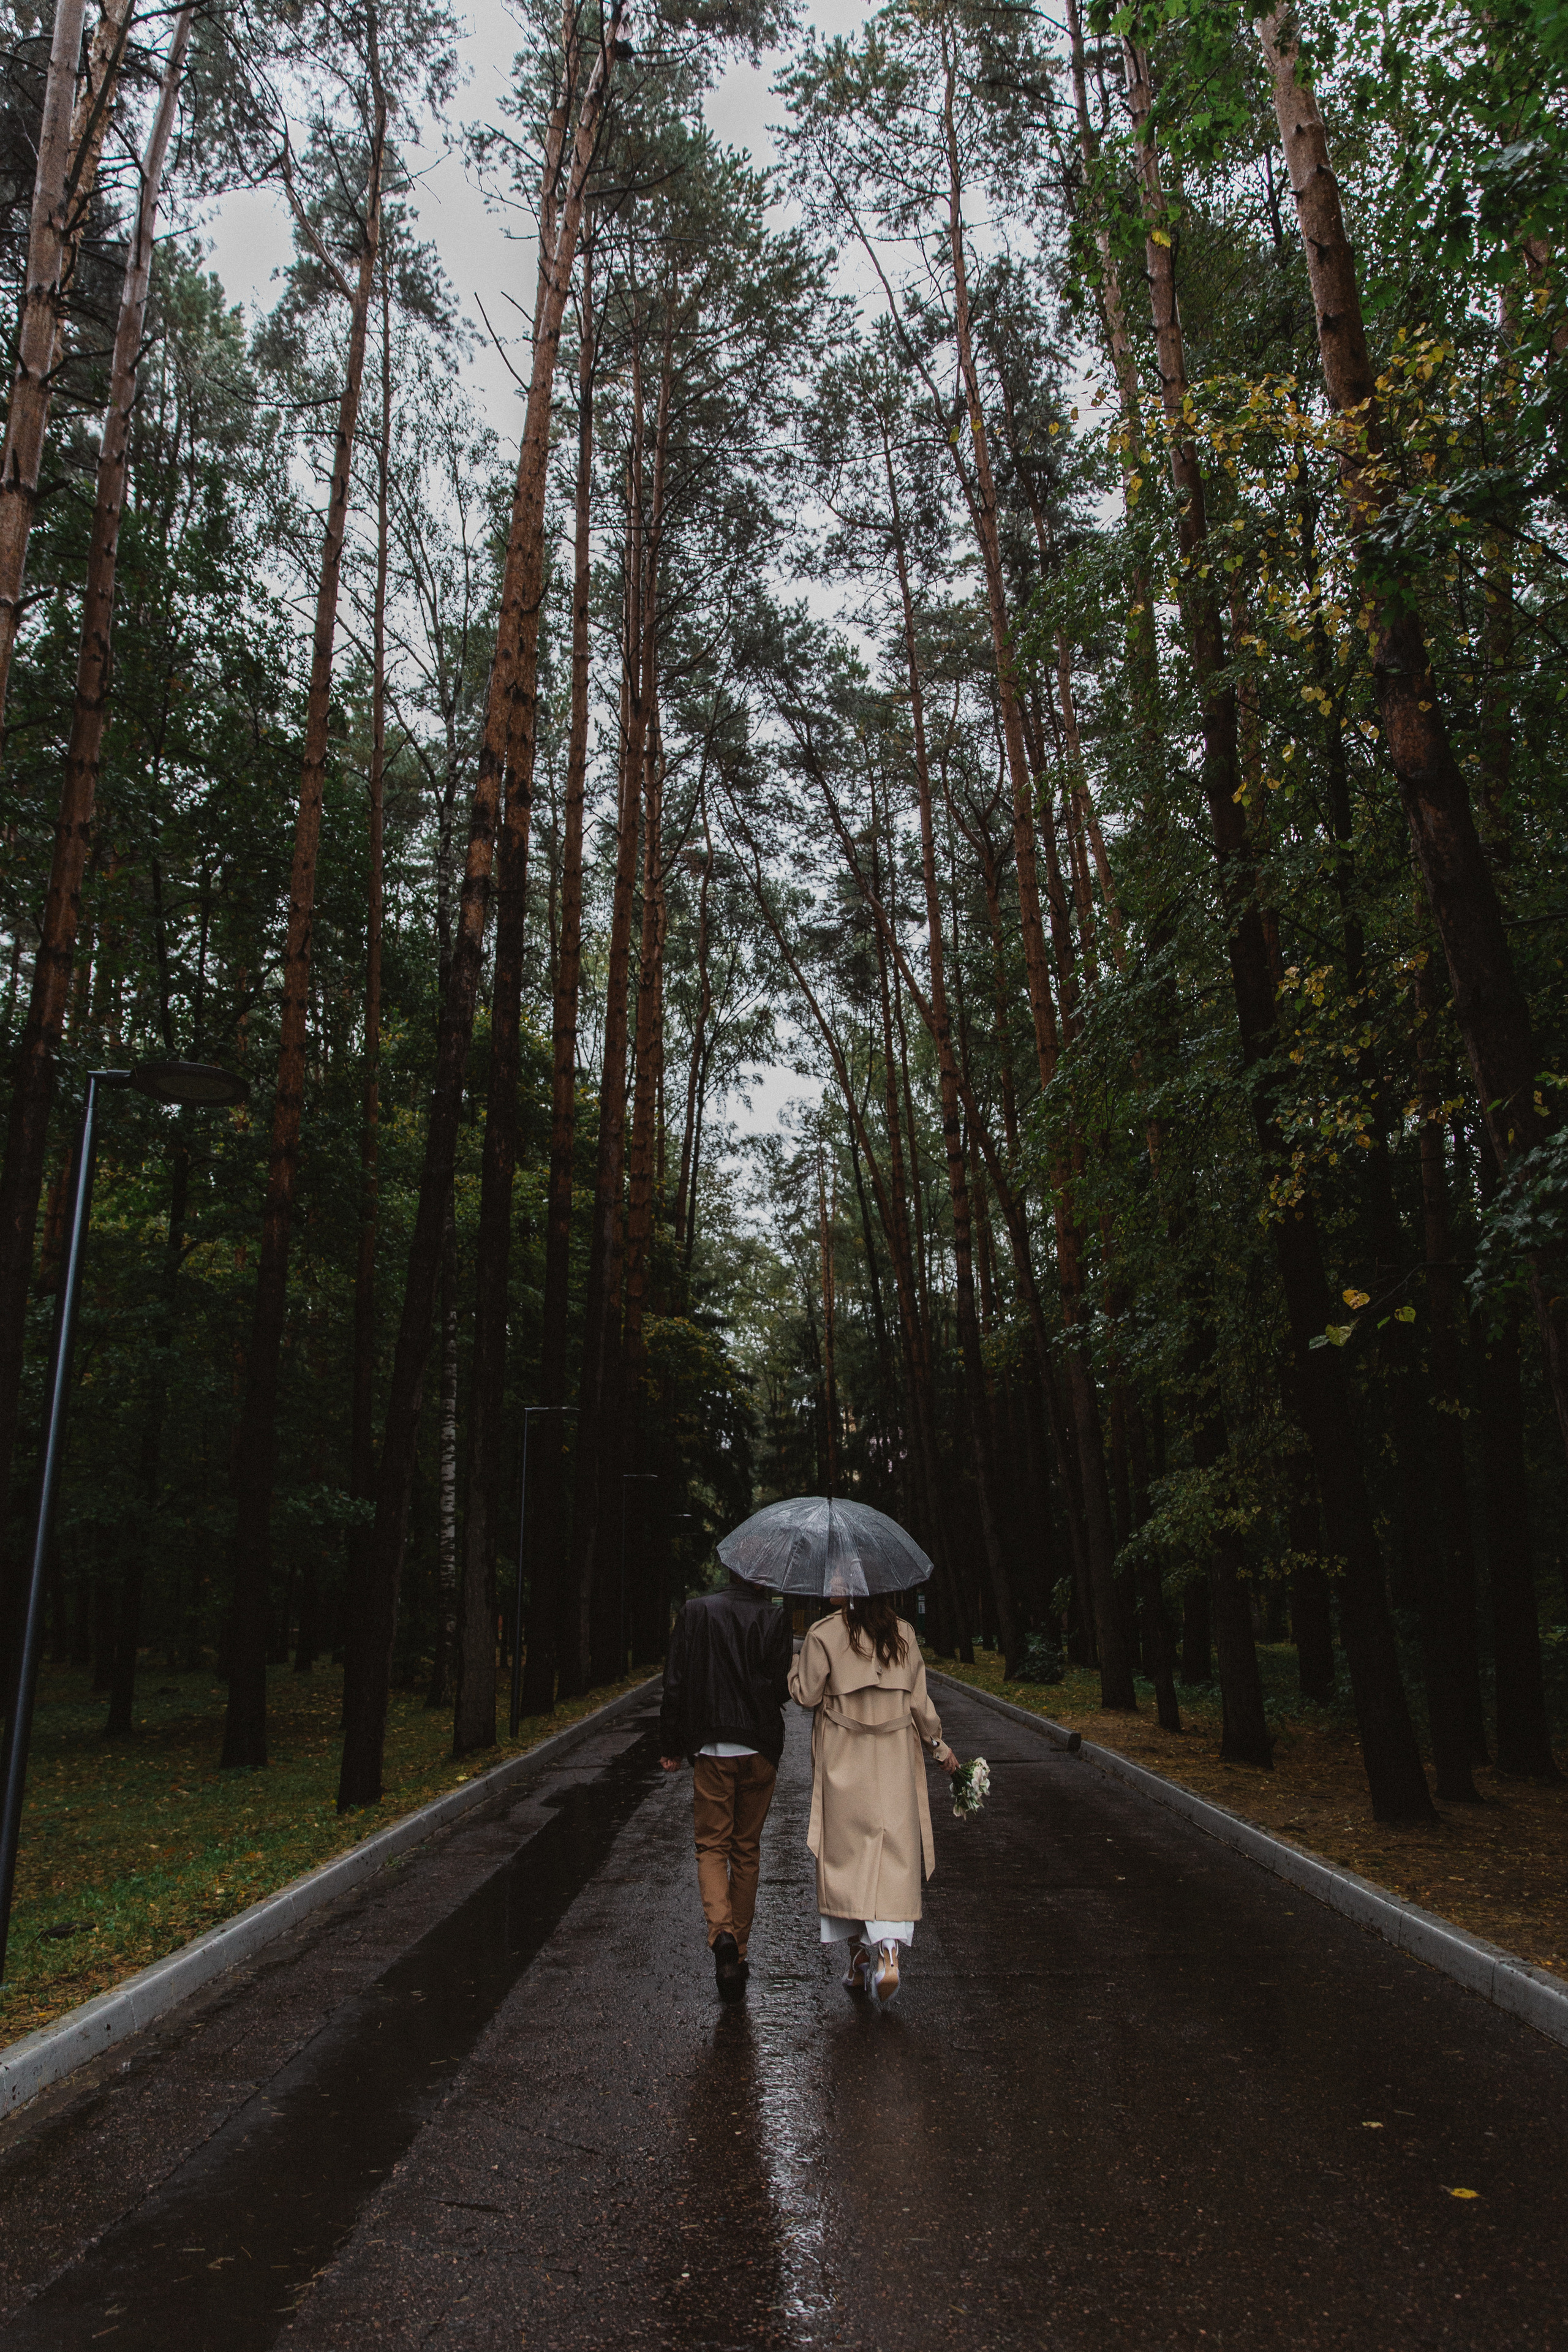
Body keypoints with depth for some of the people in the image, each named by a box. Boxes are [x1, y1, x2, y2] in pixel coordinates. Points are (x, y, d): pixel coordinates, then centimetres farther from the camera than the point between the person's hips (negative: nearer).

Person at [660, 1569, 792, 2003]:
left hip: (710, 1750, 0)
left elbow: (675, 1684, -2)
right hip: (760, 1750, 1)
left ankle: (721, 1931, -16)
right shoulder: (774, 1618, -6)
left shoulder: (695, 1612, -2)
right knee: (747, 1850, 14)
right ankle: (737, 1953, 21)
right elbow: (780, 1687, -13)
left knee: (712, 1845, 8)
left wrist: (670, 1746, 5)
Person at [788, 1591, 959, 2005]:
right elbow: (919, 1699, 4)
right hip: (894, 1761, 2)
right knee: (894, 1853, 4)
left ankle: (859, 1954, 15)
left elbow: (806, 1694, -4)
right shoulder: (903, 1634, -1)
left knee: (846, 1853, 10)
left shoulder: (823, 1634, -9)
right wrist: (938, 1744, 17)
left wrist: (796, 1665, 15)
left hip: (842, 1762, -1)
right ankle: (888, 1948, -12)